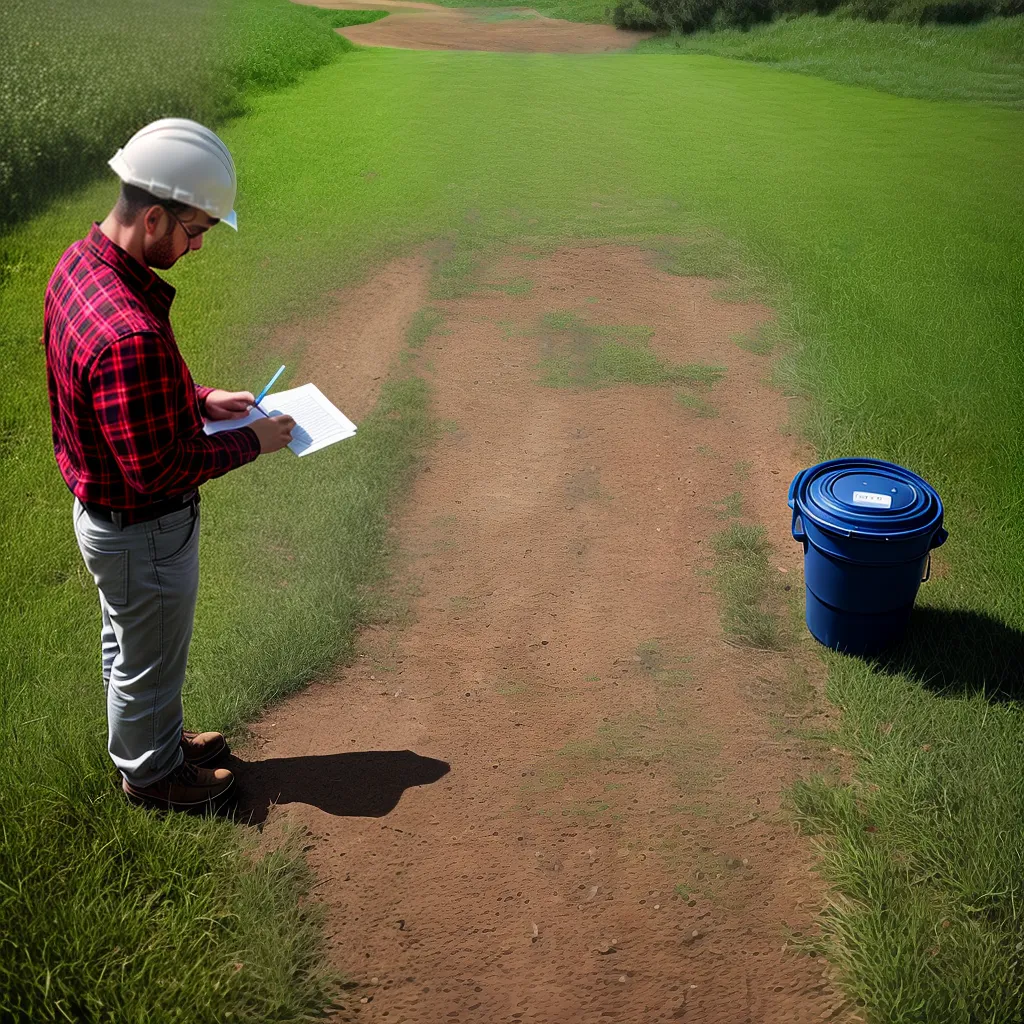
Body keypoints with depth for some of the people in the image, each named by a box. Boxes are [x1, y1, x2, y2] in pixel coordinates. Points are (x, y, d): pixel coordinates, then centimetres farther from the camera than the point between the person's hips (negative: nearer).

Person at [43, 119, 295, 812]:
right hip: (144, 533, -9)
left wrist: (200, 398, 3)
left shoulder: (81, 261, -6)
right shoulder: (131, 335, -38)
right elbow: (157, 471, -30)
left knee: (129, 642, 30)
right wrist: (250, 443, -18)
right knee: (150, 662, 17)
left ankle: (150, 739, 54)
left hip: (102, 511, 9)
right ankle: (152, 772, 43)